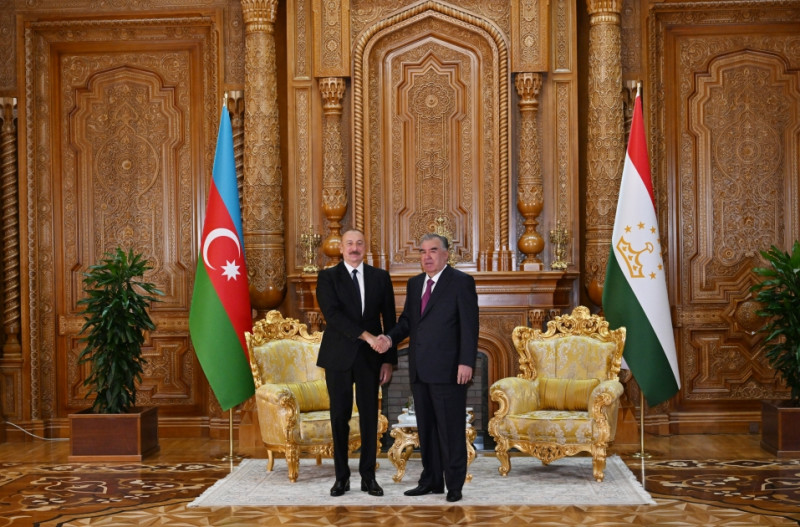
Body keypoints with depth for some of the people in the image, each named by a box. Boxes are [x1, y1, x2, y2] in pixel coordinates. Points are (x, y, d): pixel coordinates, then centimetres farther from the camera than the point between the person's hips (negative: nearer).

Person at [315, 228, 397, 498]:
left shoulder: (380, 277, 7)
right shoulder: (327, 277, 1)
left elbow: (389, 320, 6)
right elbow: (332, 314, -14)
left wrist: (388, 359, 1)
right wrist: (366, 335, -22)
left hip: (369, 357, 1)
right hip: (338, 356, -1)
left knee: (369, 416, 4)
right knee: (340, 417, 4)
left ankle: (368, 476, 13)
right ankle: (342, 477, 13)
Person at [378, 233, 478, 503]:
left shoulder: (461, 282, -4)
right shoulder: (414, 284, 16)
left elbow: (469, 325, -9)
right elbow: (407, 319, 18)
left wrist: (466, 362, -16)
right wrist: (390, 337, -3)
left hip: (448, 369, -7)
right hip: (420, 370, 7)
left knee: (451, 429, -1)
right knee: (426, 428, 12)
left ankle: (454, 485, 7)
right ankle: (431, 481, 21)